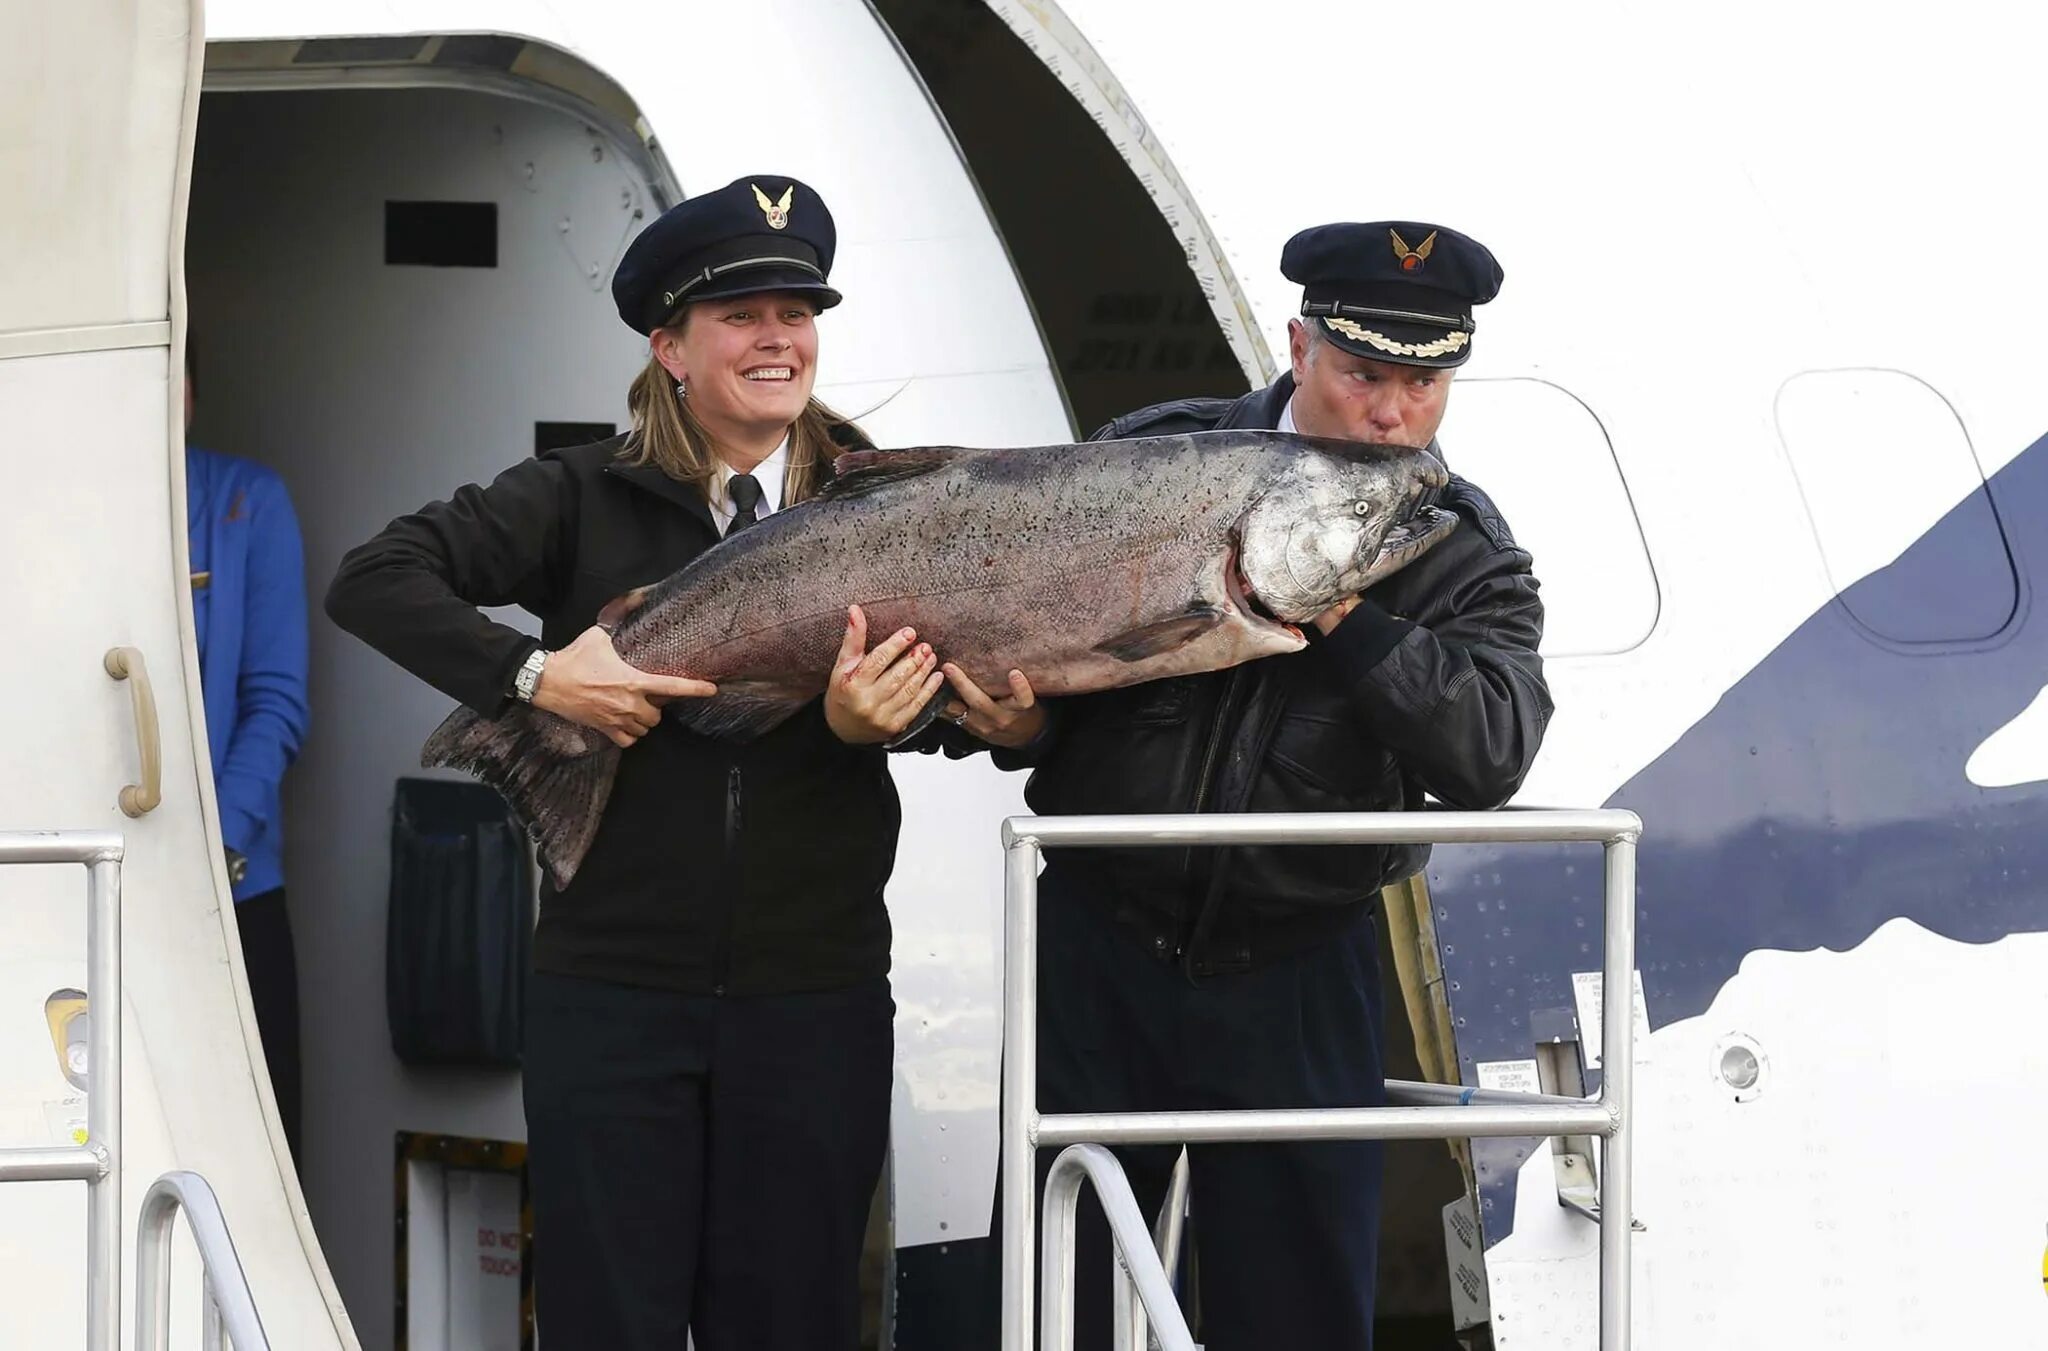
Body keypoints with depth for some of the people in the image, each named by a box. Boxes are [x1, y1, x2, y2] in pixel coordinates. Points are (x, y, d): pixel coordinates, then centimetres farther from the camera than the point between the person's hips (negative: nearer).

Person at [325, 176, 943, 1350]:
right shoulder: (587, 500, 1)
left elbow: (932, 679, -5)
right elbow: (375, 580, -6)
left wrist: (865, 720, -28)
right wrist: (530, 673, -18)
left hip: (816, 991, 1)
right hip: (614, 983, -1)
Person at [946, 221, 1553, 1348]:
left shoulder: (1466, 557, -3)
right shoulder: (1156, 456, -3)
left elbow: (1488, 755, -19)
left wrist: (1344, 617, -26)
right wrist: (1023, 725, -17)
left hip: (1293, 982, 0)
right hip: (1098, 952, 0)